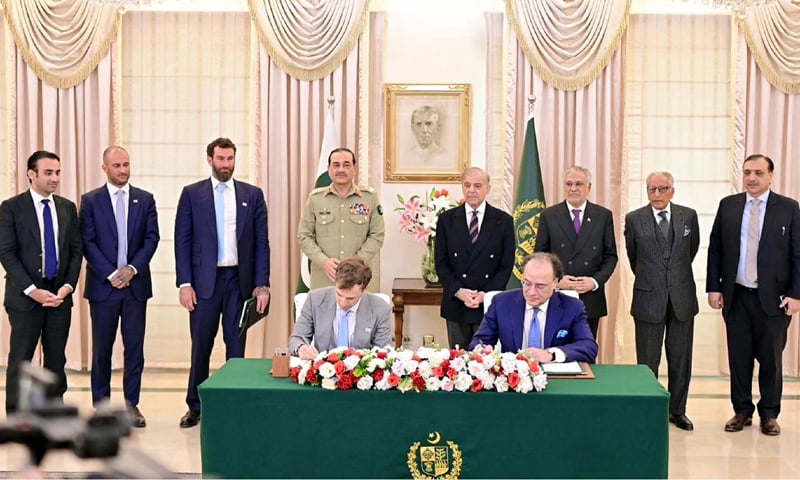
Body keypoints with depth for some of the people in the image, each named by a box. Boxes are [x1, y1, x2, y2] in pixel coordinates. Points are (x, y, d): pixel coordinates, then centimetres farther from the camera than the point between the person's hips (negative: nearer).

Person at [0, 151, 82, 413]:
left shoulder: (68, 208, 10)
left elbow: (76, 251, 9)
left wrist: (68, 286, -5)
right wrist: (32, 290, -15)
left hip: (60, 294, 4)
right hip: (25, 296, -4)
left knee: (56, 358, 7)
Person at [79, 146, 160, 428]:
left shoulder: (145, 199, 8)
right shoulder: (90, 201, 2)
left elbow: (152, 238, 3)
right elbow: (87, 242, -3)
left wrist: (132, 268, -10)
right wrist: (111, 274, -11)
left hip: (136, 283, 2)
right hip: (103, 284, -1)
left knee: (135, 346, 3)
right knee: (102, 348, 4)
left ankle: (131, 403, 12)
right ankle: (101, 404, 14)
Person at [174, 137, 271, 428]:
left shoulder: (252, 195, 5)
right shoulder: (192, 194, 3)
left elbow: (261, 243, 4)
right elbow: (182, 241, 1)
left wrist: (262, 284, -3)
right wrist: (185, 283, -7)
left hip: (239, 280, 1)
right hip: (204, 280, -1)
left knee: (236, 346, 7)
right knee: (200, 346, 6)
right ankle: (195, 407, 18)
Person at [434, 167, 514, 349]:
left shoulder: (503, 221, 2)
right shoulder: (447, 220, 5)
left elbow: (507, 265, 0)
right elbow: (441, 262, 4)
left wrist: (486, 294, -11)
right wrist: (458, 291, -10)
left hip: (490, 305, -1)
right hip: (456, 305, 1)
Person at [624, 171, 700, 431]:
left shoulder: (688, 216, 1)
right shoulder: (634, 219, -3)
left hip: (682, 297, 2)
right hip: (648, 298, -2)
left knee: (680, 358, 10)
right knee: (647, 361, 4)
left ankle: (677, 410, 22)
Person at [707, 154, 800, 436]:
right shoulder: (728, 206, 5)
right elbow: (715, 250, 7)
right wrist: (714, 287, 1)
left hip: (773, 298, -2)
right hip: (736, 297, 2)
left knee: (771, 359, 7)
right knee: (739, 358, 8)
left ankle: (769, 415, 20)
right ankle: (742, 412, 20)